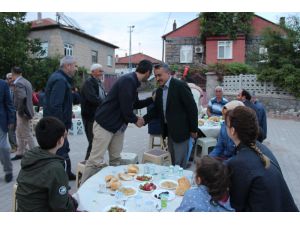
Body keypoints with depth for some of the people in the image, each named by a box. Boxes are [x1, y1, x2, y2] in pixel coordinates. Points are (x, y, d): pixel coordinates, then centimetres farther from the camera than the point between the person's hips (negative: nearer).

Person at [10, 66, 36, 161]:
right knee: (20, 134, 19)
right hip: (25, 111, 10)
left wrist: (20, 111, -22)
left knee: (27, 135, 0)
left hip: (22, 113, -10)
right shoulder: (26, 81, 11)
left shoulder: (18, 83, -18)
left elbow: (22, 97, -32)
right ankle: (20, 153, 30)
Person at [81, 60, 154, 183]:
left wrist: (152, 99, 19)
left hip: (118, 125, 9)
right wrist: (135, 120, -4)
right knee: (96, 161, -4)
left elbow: (136, 104, 22)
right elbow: (126, 108, -21)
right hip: (105, 123, -9)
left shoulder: (133, 82, 11)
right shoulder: (128, 80, -19)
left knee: (116, 160, 12)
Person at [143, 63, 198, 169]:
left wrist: (193, 129, -12)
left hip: (180, 130, -7)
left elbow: (192, 108, -14)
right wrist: (144, 119, -5)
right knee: (173, 161, 17)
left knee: (179, 163, 0)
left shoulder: (180, 86, -14)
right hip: (168, 131, 7)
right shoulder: (159, 91, 9)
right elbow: (156, 110, 12)